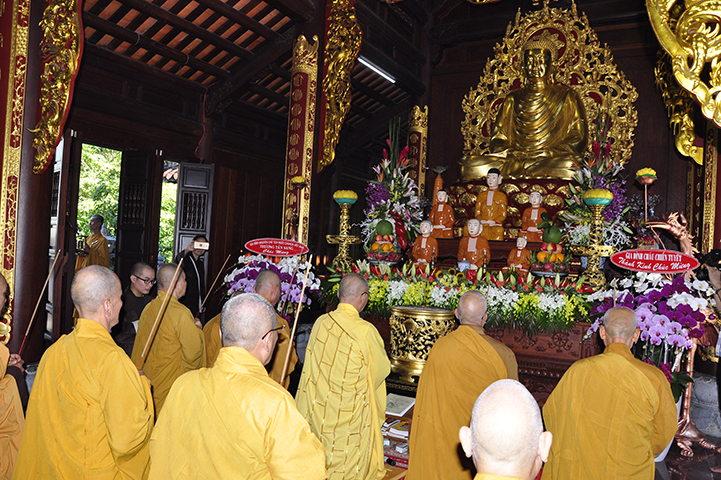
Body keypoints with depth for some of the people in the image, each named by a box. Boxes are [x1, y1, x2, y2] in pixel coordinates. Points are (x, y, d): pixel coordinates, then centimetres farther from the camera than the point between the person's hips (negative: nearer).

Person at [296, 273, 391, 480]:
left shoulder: (321, 323, -9)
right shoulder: (365, 331, -22)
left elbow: (314, 362, 5)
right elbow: (382, 368, -8)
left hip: (319, 407, 4)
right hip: (350, 413, -4)